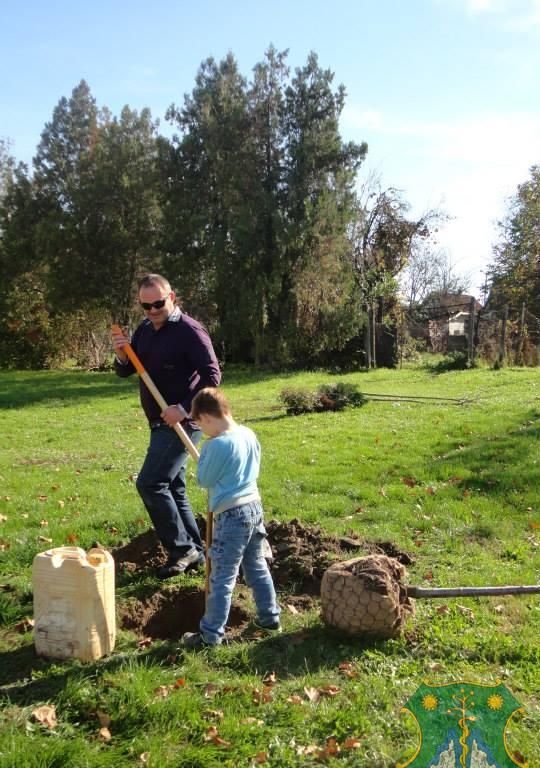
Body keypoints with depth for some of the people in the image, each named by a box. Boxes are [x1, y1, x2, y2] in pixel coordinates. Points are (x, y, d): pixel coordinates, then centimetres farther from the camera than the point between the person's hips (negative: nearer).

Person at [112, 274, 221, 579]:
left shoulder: (190, 331, -15)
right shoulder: (145, 329, 9)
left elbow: (212, 376, -18)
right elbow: (126, 372, 12)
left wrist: (183, 409, -23)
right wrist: (122, 356, -10)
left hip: (182, 423, -9)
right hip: (161, 423, 9)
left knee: (150, 484, -12)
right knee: (172, 488, 13)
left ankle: (182, 549, 1)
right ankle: (194, 550, 25)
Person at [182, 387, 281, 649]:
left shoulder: (218, 444, -20)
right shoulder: (249, 434, 4)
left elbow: (204, 480, -9)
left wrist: (205, 451, 1)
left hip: (231, 515, -8)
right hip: (254, 506, 8)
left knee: (222, 578, 0)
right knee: (257, 568, 21)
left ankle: (211, 634, 9)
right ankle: (269, 616, 32)